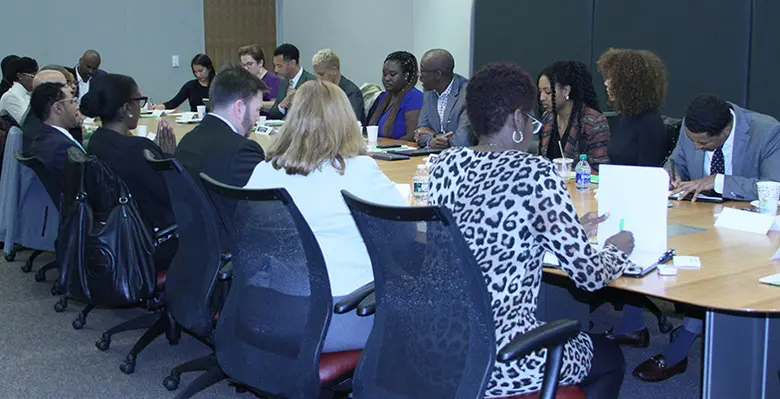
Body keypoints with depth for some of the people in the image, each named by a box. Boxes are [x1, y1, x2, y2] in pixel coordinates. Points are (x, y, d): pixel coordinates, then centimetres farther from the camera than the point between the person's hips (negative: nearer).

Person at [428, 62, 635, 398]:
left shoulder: (445, 164, 3)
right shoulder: (534, 173, -17)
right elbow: (590, 275, -12)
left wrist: (570, 232, 23)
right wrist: (618, 248, 11)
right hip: (499, 364, -7)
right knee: (610, 356, 25)